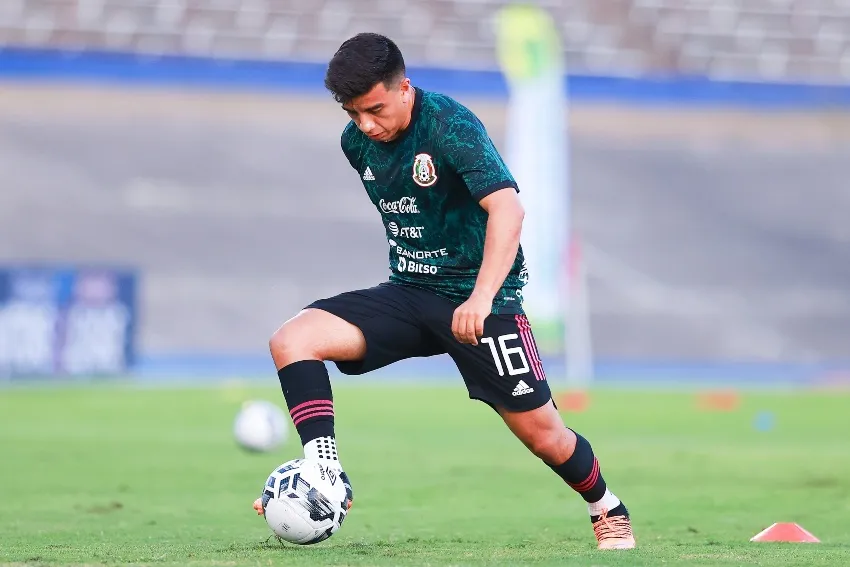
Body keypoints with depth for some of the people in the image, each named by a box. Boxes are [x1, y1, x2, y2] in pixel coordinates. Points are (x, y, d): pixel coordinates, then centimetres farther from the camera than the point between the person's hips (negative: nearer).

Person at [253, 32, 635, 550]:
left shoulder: (450, 125, -20)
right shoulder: (357, 142, 1)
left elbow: (507, 207, -33)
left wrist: (481, 298, -43)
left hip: (479, 297, -6)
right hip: (408, 293, 6)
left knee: (540, 431, -2)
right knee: (291, 341, -16)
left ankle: (609, 512, 26)